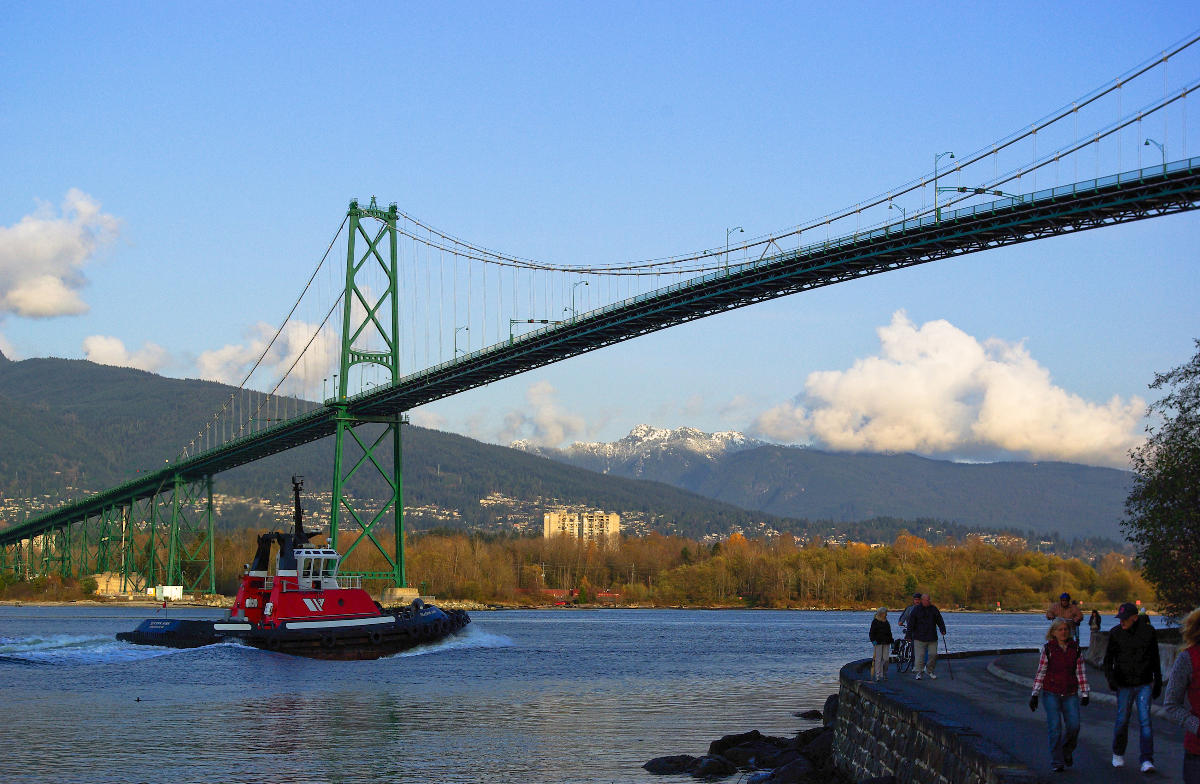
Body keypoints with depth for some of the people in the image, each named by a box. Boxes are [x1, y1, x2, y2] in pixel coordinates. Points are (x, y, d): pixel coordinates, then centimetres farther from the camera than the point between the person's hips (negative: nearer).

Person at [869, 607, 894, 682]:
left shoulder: (887, 622, 17)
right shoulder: (875, 622, 0)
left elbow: (889, 633, 23)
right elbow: (872, 633, -3)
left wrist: (892, 642, 18)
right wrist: (873, 640, -17)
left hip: (886, 643, 5)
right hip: (878, 642, -5)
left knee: (885, 659, 1)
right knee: (878, 659, -6)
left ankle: (884, 674, 8)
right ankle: (878, 675, -5)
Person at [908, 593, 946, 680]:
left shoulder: (934, 609, 9)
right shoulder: (916, 610, 0)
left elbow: (940, 621, 13)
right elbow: (911, 622, -1)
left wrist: (943, 630, 0)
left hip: (932, 637, 3)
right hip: (919, 638, -3)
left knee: (933, 654, 3)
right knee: (920, 655, -5)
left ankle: (929, 671, 20)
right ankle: (919, 672, 3)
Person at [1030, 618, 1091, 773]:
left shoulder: (1075, 648, 4)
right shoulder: (1047, 648, -2)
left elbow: (1081, 672, 7)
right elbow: (1041, 672, 1)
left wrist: (1084, 694, 5)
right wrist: (1034, 694, 0)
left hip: (1070, 694, 2)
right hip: (1051, 693, -2)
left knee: (1073, 725, -6)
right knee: (1055, 727, -6)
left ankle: (1067, 752, 23)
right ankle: (1056, 762, 1)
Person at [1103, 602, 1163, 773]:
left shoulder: (1148, 631, -2)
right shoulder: (1115, 633, -3)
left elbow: (1155, 659, 9)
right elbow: (1108, 658, 1)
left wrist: (1158, 683, 13)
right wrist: (1110, 677, -16)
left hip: (1144, 684, 0)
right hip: (1124, 684, 0)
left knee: (1145, 720, -9)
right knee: (1122, 721, 6)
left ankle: (1147, 760, -8)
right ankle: (1118, 754, 28)